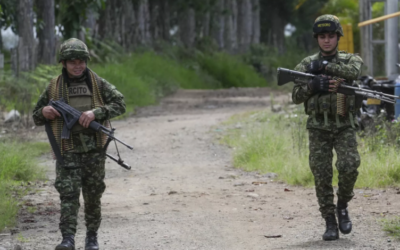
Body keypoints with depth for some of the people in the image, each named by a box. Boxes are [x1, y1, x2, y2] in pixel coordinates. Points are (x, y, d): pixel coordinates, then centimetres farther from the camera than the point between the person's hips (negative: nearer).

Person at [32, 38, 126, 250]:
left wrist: (96, 112, -17)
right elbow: (36, 117, 15)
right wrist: (44, 112, -9)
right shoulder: (54, 87, 7)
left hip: (94, 150, 1)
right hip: (67, 151, -1)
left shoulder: (98, 84, 4)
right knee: (68, 193, -14)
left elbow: (119, 104, -3)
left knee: (93, 196, 8)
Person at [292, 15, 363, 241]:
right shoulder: (306, 65, 8)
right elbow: (296, 96, 3)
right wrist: (312, 86, -17)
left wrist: (324, 66, -19)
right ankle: (330, 222, 6)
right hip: (318, 128, 1)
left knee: (349, 167, -19)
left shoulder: (350, 59, 5)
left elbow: (354, 71, -20)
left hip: (345, 126, -1)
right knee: (322, 176, -3)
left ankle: (342, 206, 7)